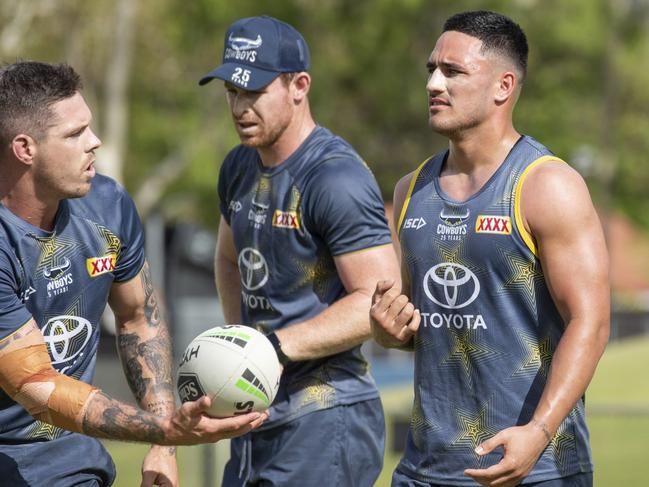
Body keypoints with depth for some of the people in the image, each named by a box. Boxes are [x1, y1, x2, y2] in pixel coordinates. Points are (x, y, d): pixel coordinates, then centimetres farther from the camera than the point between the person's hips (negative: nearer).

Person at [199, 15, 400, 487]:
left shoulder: (336, 177, -16)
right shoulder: (240, 167, 12)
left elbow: (378, 302, -21)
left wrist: (277, 346, -25)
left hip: (326, 424, -9)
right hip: (259, 419, 9)